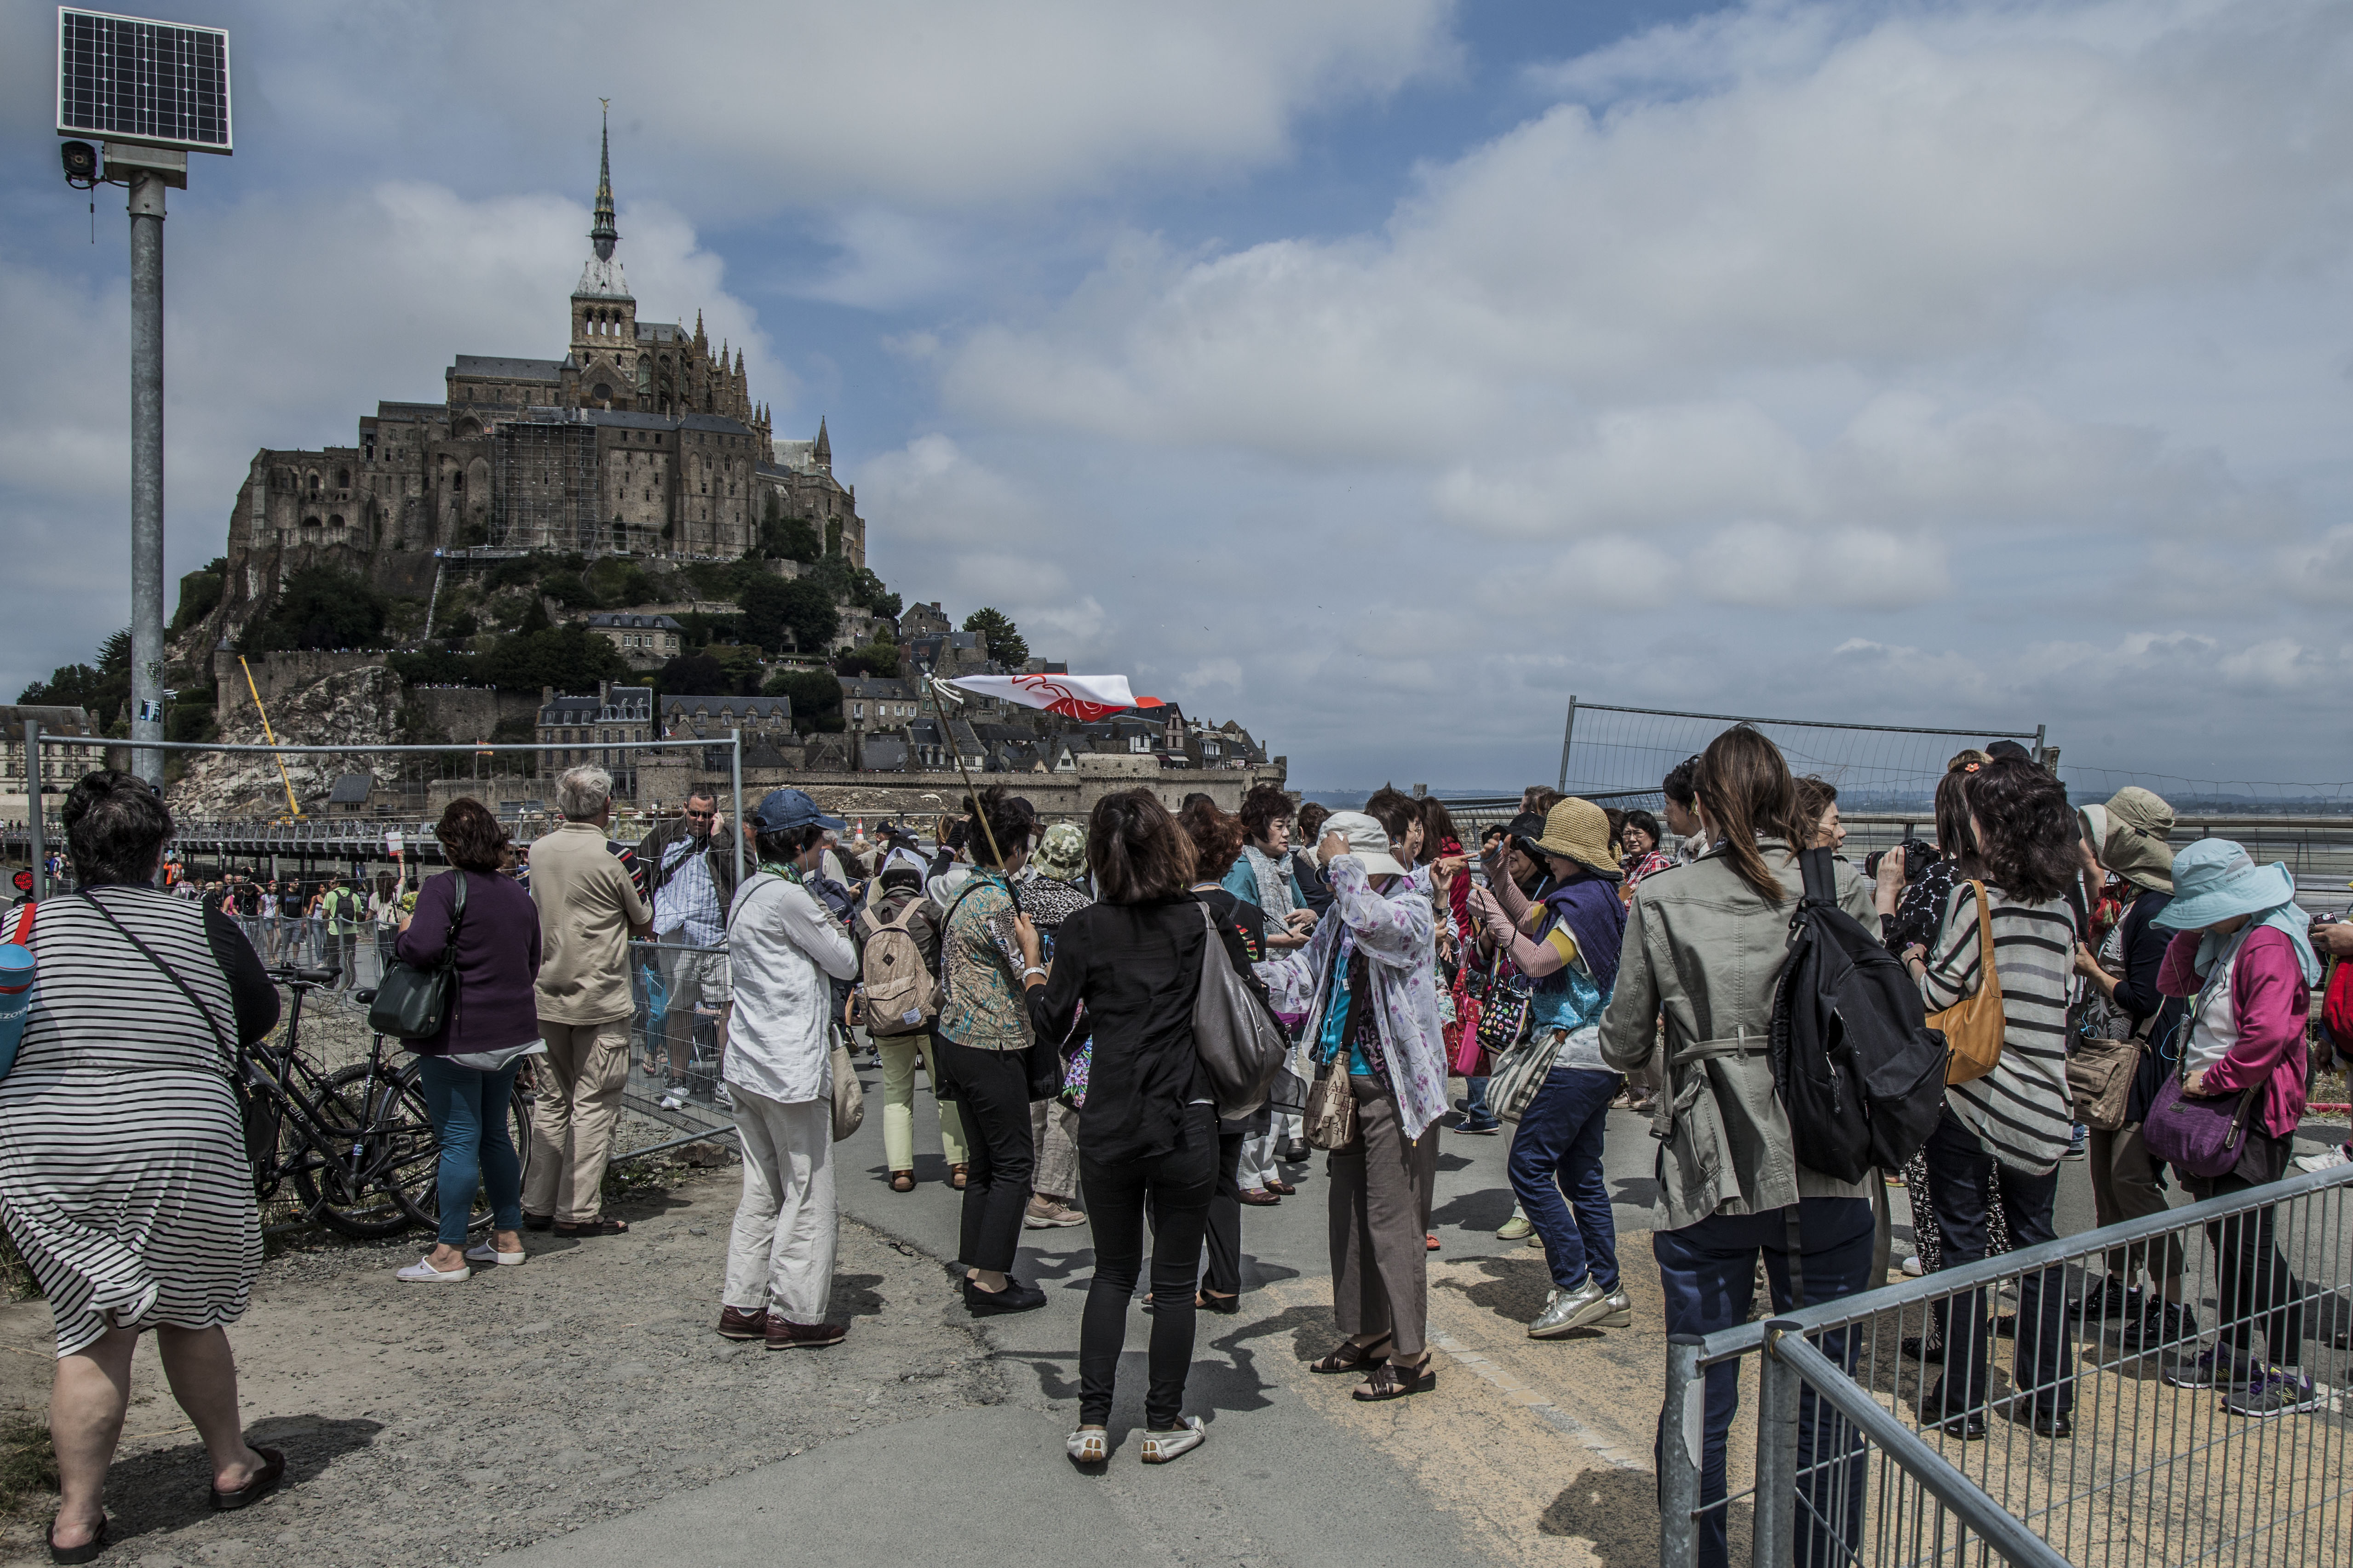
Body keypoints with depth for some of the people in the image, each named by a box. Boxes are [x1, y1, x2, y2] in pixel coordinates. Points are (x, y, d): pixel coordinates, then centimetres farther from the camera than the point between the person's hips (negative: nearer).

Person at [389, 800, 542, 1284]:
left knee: (459, 1139, -3)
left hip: (459, 1033, -7)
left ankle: (449, 1254, 3)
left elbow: (423, 948, -26)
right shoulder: (518, 894, 11)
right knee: (494, 1133, 17)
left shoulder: (444, 887, -12)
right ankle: (508, 1237, 23)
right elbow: (533, 964, 18)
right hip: (513, 1031, 7)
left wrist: (402, 932, -6)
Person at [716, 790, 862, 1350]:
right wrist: (833, 926, 8)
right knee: (808, 1194, 2)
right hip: (792, 1067, -10)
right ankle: (794, 1314, 9)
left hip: (748, 1065, 10)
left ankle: (742, 1304, 22)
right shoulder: (789, 897, -18)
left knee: (762, 1189, 16)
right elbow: (845, 963, -9)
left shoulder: (748, 892, 11)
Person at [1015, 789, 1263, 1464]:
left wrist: (1031, 960, 15)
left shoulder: (1084, 930, -4)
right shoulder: (1206, 920, -4)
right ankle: (1164, 1425, 23)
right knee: (1175, 1279, 12)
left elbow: (1053, 1026, 0)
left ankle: (1092, 1424, 17)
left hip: (1107, 1128, 1)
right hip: (1186, 1126, -1)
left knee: (1112, 1271, 17)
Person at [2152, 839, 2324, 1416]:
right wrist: (2193, 934, 1)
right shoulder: (2224, 939, 10)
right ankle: (2232, 1353, 28)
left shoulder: (2269, 946, -20)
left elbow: (2268, 1033, -29)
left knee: (2251, 1243, -5)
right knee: (2223, 1235, 16)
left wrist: (2214, 1078, -18)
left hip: (2254, 1115, -10)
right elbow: (2173, 984, 14)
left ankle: (2291, 1376, 5)